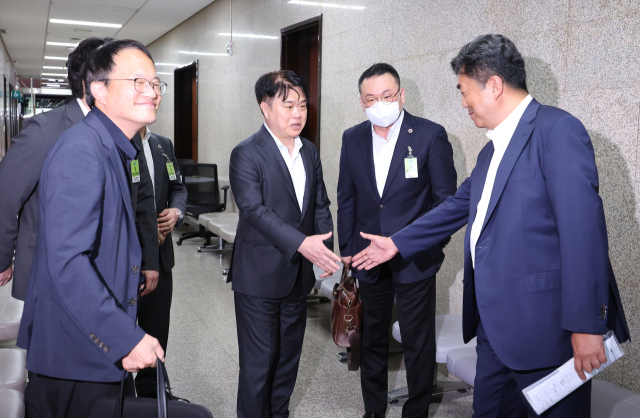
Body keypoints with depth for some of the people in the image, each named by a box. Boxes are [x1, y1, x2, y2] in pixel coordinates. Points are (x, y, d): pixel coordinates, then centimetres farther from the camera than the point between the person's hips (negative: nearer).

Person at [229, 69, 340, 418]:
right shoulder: (246, 154, -12)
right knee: (259, 361, 2)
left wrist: (326, 245, -5)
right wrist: (302, 243, -34)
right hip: (259, 275, -6)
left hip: (299, 273, 7)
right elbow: (254, 209, -23)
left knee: (289, 354, 17)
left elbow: (320, 205, 13)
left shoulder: (310, 152, 9)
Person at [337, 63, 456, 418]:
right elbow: (346, 198, 9)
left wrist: (428, 244, -8)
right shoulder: (352, 139, 3)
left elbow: (445, 198, -5)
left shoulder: (430, 135, -9)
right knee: (372, 339, 18)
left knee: (418, 344, 7)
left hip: (415, 259, -4)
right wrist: (346, 248, 6)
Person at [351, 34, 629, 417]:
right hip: (495, 327, 9)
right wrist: (397, 243, 26)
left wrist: (586, 324, -23)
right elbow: (459, 206, 25)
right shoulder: (493, 150, 17)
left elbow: (583, 227, -21)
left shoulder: (557, 130, -14)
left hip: (544, 327, -9)